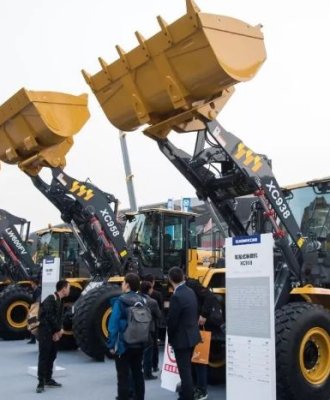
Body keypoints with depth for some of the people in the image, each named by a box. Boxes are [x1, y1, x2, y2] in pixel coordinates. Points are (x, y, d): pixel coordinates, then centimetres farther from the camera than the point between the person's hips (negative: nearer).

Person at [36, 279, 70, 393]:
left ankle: (48, 379, 23)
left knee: (52, 356, 13)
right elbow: (50, 317, -21)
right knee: (44, 357, -6)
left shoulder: (60, 301, 12)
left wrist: (58, 331, -3)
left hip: (54, 332, 9)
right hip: (45, 332, -9)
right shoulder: (50, 299, -15)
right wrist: (59, 330, -13)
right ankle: (41, 382, -2)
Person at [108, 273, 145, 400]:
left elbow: (114, 325, -16)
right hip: (139, 344, 6)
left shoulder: (120, 301, -13)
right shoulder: (141, 301, 4)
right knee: (138, 373, 15)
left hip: (123, 344, -6)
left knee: (123, 376, 0)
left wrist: (112, 344, -10)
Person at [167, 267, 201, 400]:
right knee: (187, 368, 22)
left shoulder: (176, 296, -23)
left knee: (184, 371, 0)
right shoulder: (190, 292, 3)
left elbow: (172, 320, -19)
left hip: (182, 338, -9)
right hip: (192, 335, 9)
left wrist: (170, 338, -2)